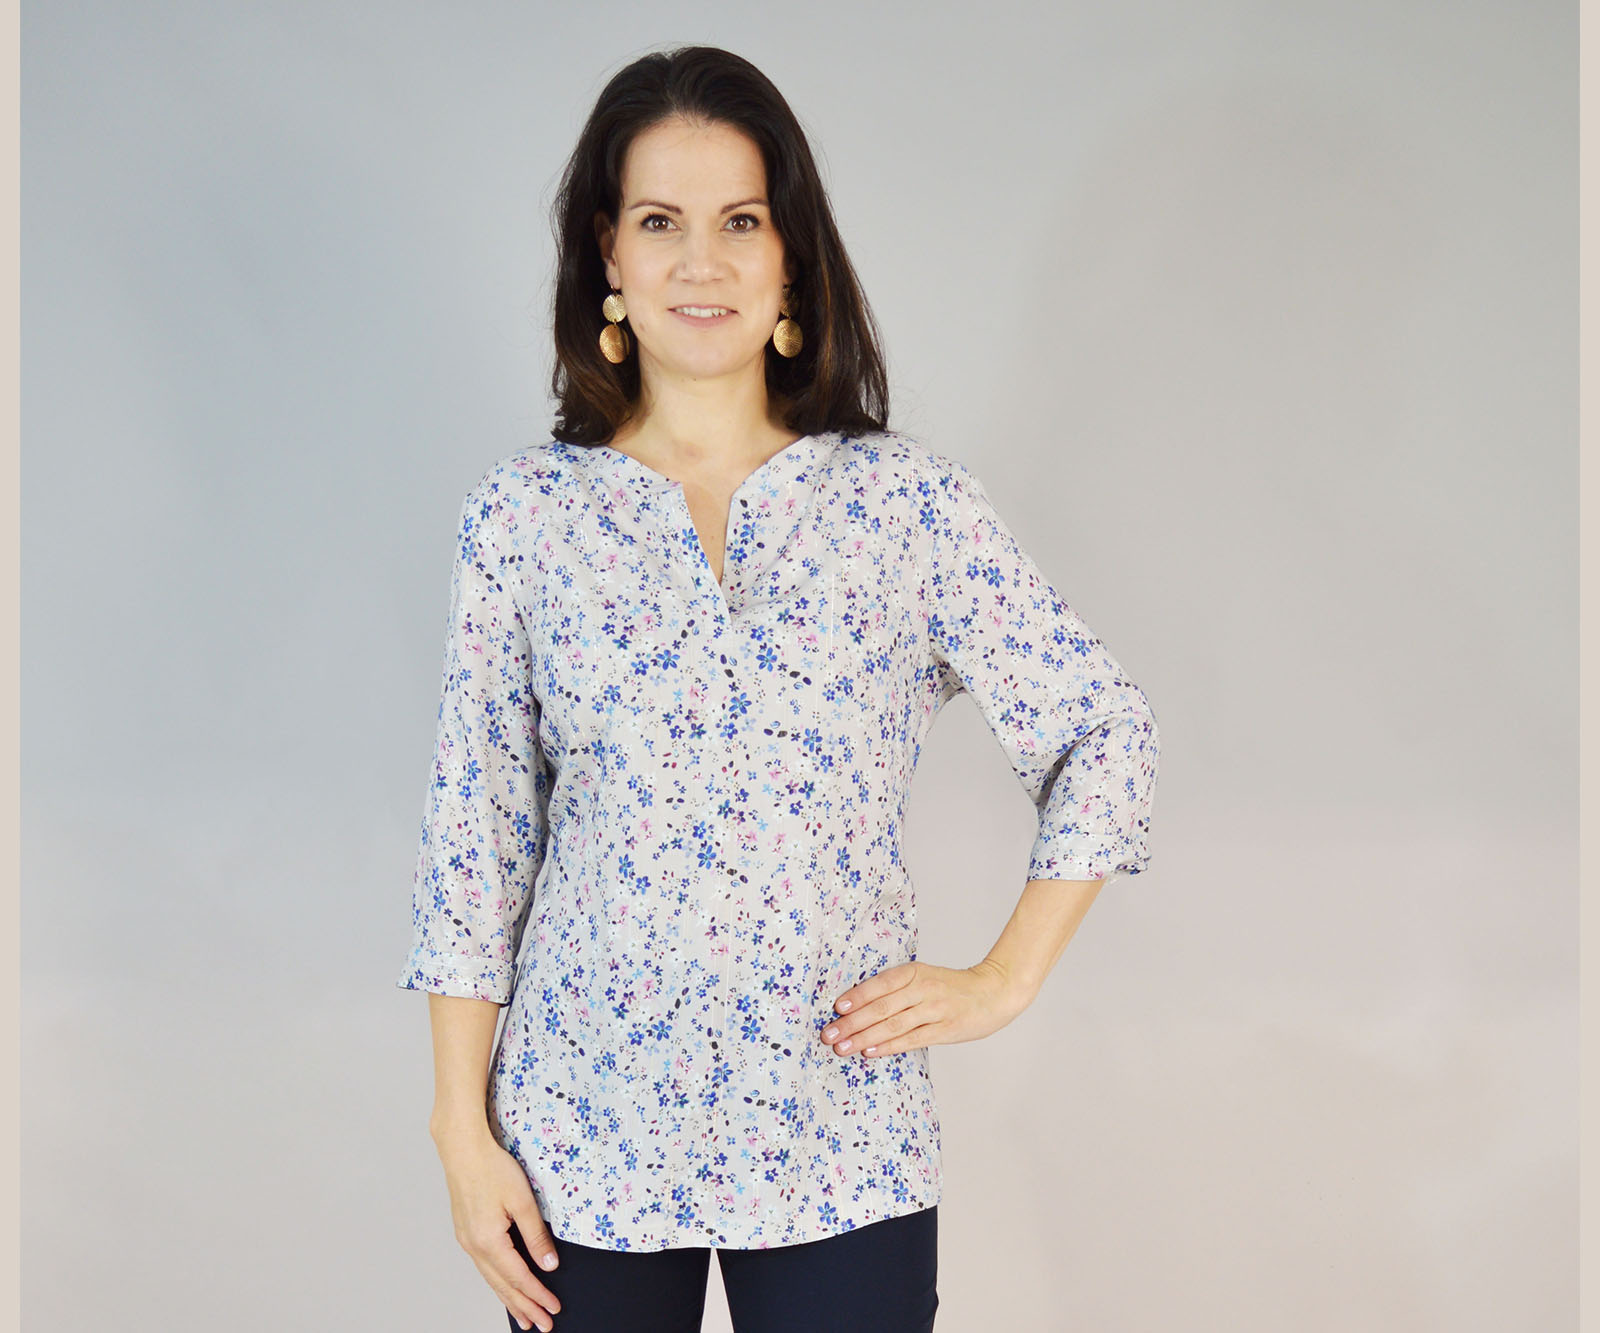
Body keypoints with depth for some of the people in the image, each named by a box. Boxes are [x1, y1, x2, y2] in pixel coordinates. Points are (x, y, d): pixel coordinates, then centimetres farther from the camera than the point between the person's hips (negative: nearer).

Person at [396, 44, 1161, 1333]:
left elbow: (1108, 734, 3)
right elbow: (474, 837, 1)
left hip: (842, 1137, 0)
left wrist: (1001, 982, -2)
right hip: (586, 1129, 1)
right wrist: (462, 1128, -1)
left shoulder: (909, 501, -2)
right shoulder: (524, 514, -1)